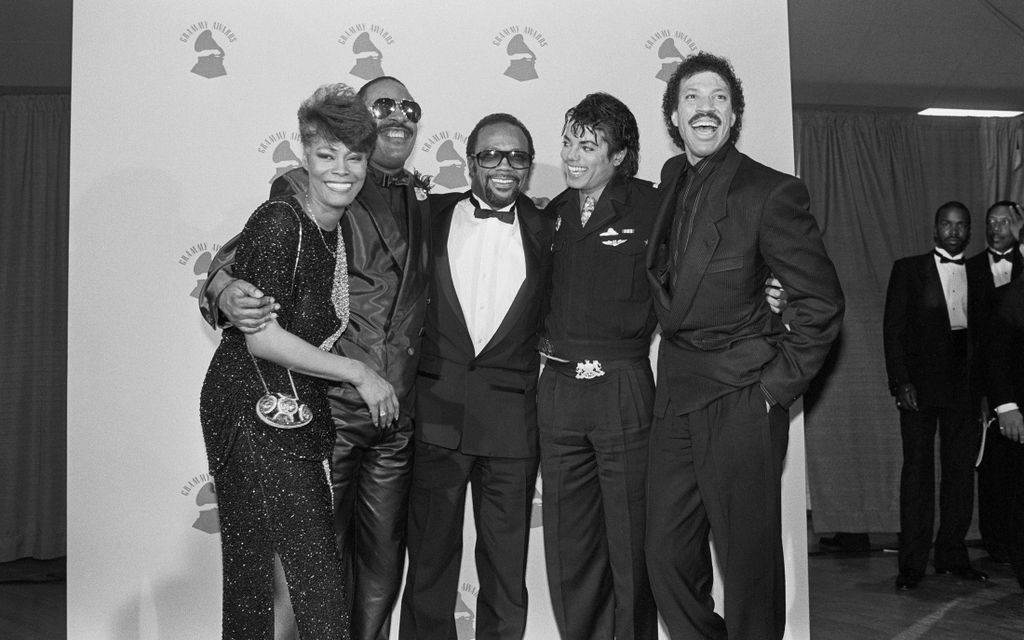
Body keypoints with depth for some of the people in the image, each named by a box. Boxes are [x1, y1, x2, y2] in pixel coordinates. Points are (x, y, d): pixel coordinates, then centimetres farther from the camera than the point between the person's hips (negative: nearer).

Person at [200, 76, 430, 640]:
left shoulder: (423, 201, 12)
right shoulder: (303, 189, -3)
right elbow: (239, 257, -6)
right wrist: (227, 293, -29)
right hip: (325, 408, -4)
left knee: (383, 560, 13)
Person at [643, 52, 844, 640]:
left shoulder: (771, 192, -9)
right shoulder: (671, 179, 10)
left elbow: (822, 302, -7)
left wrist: (779, 386, -10)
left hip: (739, 400, -6)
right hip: (676, 394, 6)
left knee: (749, 561, 4)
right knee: (669, 555, 10)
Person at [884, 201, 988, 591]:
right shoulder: (909, 269, 5)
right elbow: (893, 329, -1)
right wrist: (900, 381, -11)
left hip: (964, 385, 3)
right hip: (921, 383, -3)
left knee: (961, 469, 6)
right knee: (918, 469, -3)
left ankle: (952, 554, 17)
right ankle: (912, 564, 1)